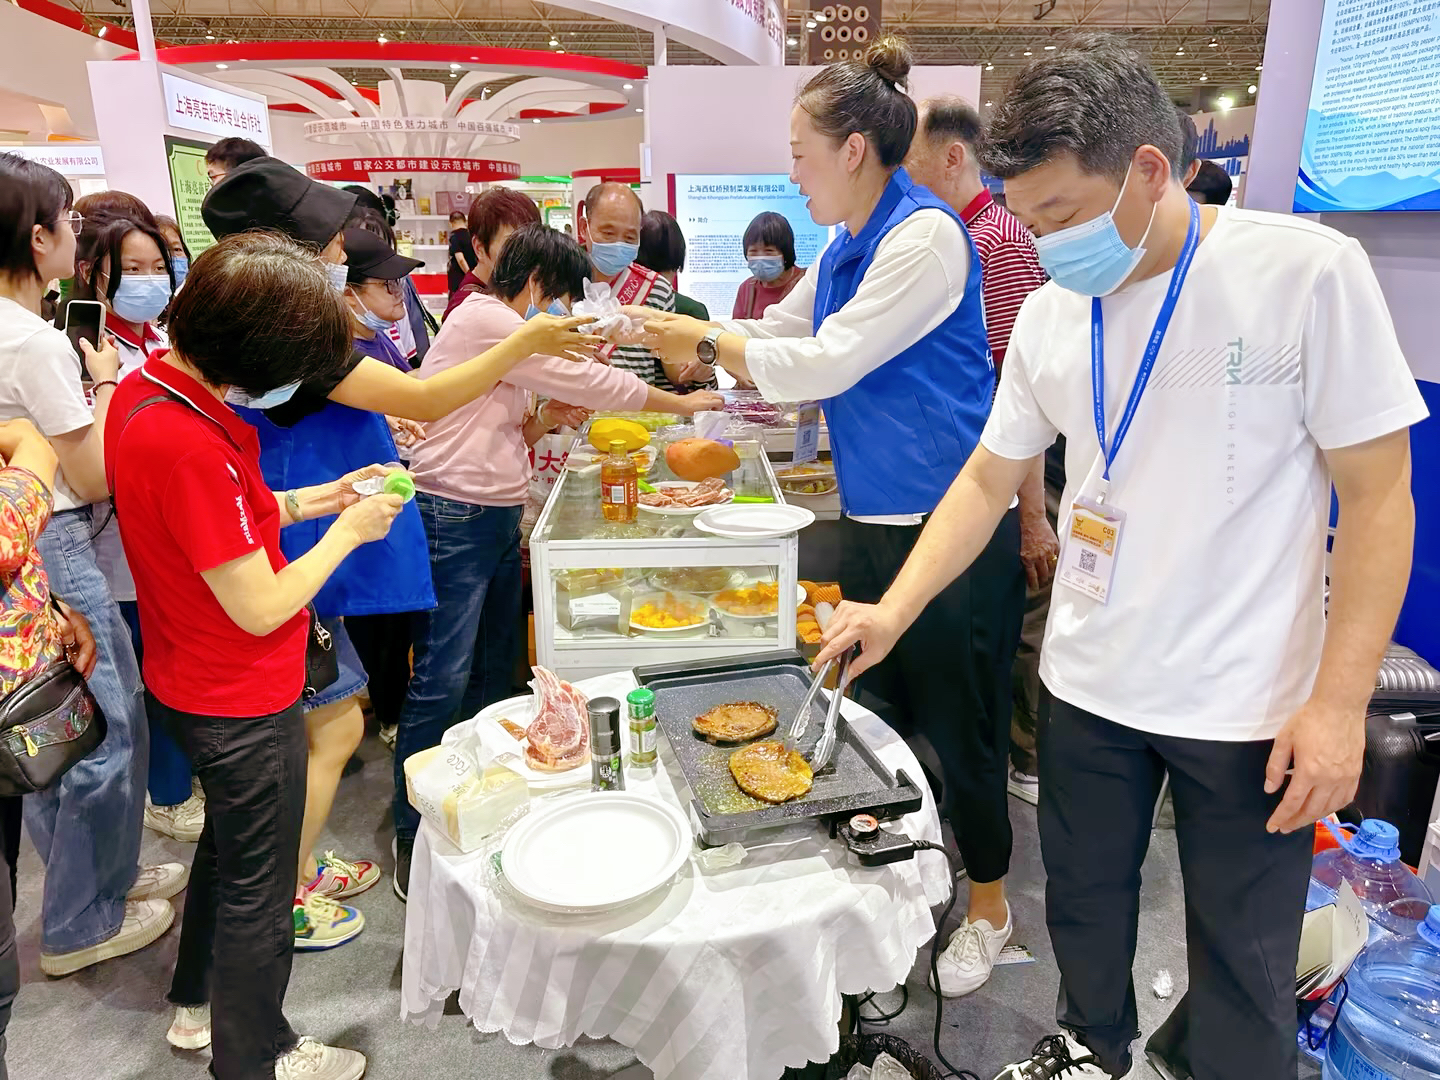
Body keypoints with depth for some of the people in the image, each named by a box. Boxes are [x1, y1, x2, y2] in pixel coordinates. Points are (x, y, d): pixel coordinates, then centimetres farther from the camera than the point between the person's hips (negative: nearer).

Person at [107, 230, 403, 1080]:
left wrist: (308, 501, 1)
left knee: (227, 846, 30)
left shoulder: (144, 390, -4)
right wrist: (348, 532, -15)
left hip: (191, 683, 9)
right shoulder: (190, 446, -33)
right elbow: (259, 607, -27)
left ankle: (200, 1002, 51)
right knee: (258, 885, 13)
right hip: (244, 703, -9)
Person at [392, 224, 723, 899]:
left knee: (494, 672, 13)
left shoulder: (506, 330, 20)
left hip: (498, 520, 10)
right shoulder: (487, 319, -11)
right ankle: (411, 834, 5)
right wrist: (683, 404, -3)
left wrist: (547, 420, 4)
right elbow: (587, 382, -13)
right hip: (456, 519, -10)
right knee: (443, 680, -7)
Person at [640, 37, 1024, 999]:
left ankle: (990, 901, 29)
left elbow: (826, 363, -20)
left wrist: (705, 342, -10)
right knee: (876, 710, 19)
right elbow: (777, 332, 20)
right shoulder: (847, 249, 12)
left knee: (960, 720, 5)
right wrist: (666, 331, 12)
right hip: (874, 520, 9)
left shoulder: (926, 235, -16)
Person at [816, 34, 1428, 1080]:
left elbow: (1378, 495, -10)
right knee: (1084, 900, 20)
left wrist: (1340, 703, -14)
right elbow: (989, 480, 6)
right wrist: (892, 611, -5)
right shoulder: (1050, 313, 0)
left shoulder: (1307, 271, -13)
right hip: (1088, 685, 4)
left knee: (1244, 954, 12)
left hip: (1249, 704, -4)